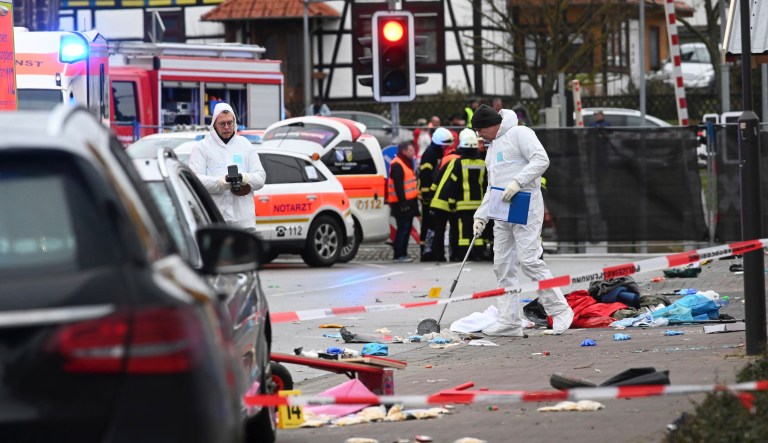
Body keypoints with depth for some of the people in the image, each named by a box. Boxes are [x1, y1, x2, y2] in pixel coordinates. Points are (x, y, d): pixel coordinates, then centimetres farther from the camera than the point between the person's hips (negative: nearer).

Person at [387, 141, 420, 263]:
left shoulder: (406, 163, 18)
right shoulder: (397, 166, -15)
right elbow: (398, 186, -21)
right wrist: (403, 202, -25)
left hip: (408, 202, 10)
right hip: (402, 204, -10)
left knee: (407, 228, 13)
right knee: (403, 228, -10)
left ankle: (403, 254, 19)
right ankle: (399, 255, -10)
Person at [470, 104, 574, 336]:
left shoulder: (519, 133, -3)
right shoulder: (493, 147, 25)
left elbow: (541, 160, -17)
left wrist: (518, 182, -25)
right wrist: (480, 215, 16)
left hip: (525, 207, -9)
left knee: (529, 260, -16)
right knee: (503, 266, 4)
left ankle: (560, 311, -9)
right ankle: (509, 321, 5)